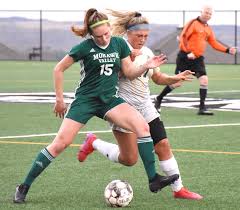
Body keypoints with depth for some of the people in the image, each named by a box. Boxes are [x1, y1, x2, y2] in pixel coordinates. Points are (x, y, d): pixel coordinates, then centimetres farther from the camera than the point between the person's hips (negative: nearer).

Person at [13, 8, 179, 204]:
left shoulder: (119, 44, 2)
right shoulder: (85, 47, -10)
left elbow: (130, 72, 8)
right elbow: (59, 69, -2)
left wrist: (146, 66, -11)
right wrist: (59, 99, 1)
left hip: (110, 99, 4)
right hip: (85, 99, -4)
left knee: (143, 126, -19)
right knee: (60, 143, -11)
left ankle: (154, 179, -14)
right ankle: (24, 186, 0)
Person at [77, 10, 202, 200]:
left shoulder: (147, 52, 10)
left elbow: (158, 78, 18)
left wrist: (176, 78, 1)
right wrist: (129, 59, -29)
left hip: (145, 107, 7)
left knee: (163, 145, -1)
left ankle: (178, 189, 7)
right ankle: (93, 143, 19)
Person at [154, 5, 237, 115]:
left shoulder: (208, 29, 13)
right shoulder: (193, 23, -8)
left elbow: (214, 43, 15)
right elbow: (182, 37, -15)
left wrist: (228, 50, 2)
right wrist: (188, 52, -25)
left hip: (198, 59, 6)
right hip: (185, 57, -6)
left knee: (204, 80, -9)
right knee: (177, 82, -3)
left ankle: (202, 108, -4)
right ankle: (158, 99, 18)